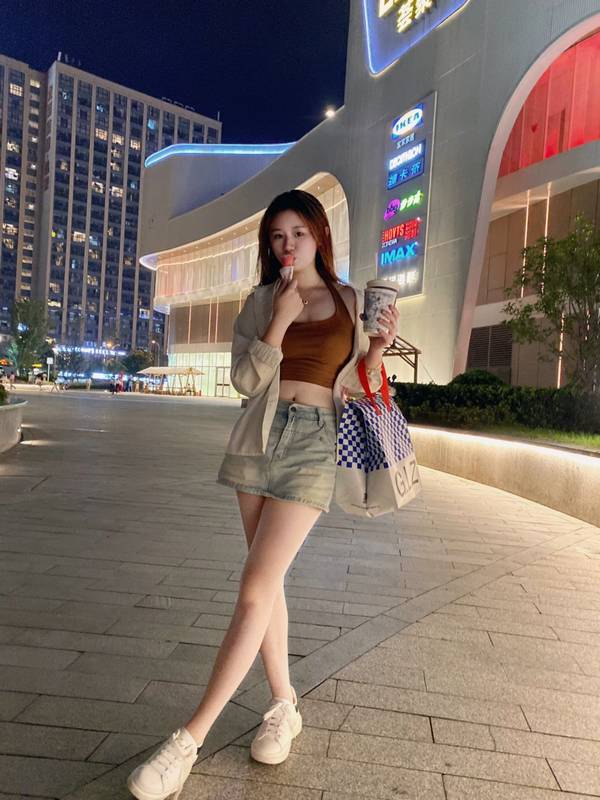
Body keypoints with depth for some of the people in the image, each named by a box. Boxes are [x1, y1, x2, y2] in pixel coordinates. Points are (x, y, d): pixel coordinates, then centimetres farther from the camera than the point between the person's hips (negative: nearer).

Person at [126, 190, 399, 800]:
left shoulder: (351, 300, 8)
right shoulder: (260, 302, 10)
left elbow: (356, 386, 10)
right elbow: (246, 380, 0)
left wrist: (377, 348, -8)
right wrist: (280, 322, -9)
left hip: (315, 442, -3)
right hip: (259, 436, 3)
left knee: (255, 589, -10)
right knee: (268, 581, 9)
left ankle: (189, 739, -1)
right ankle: (284, 706, 27)